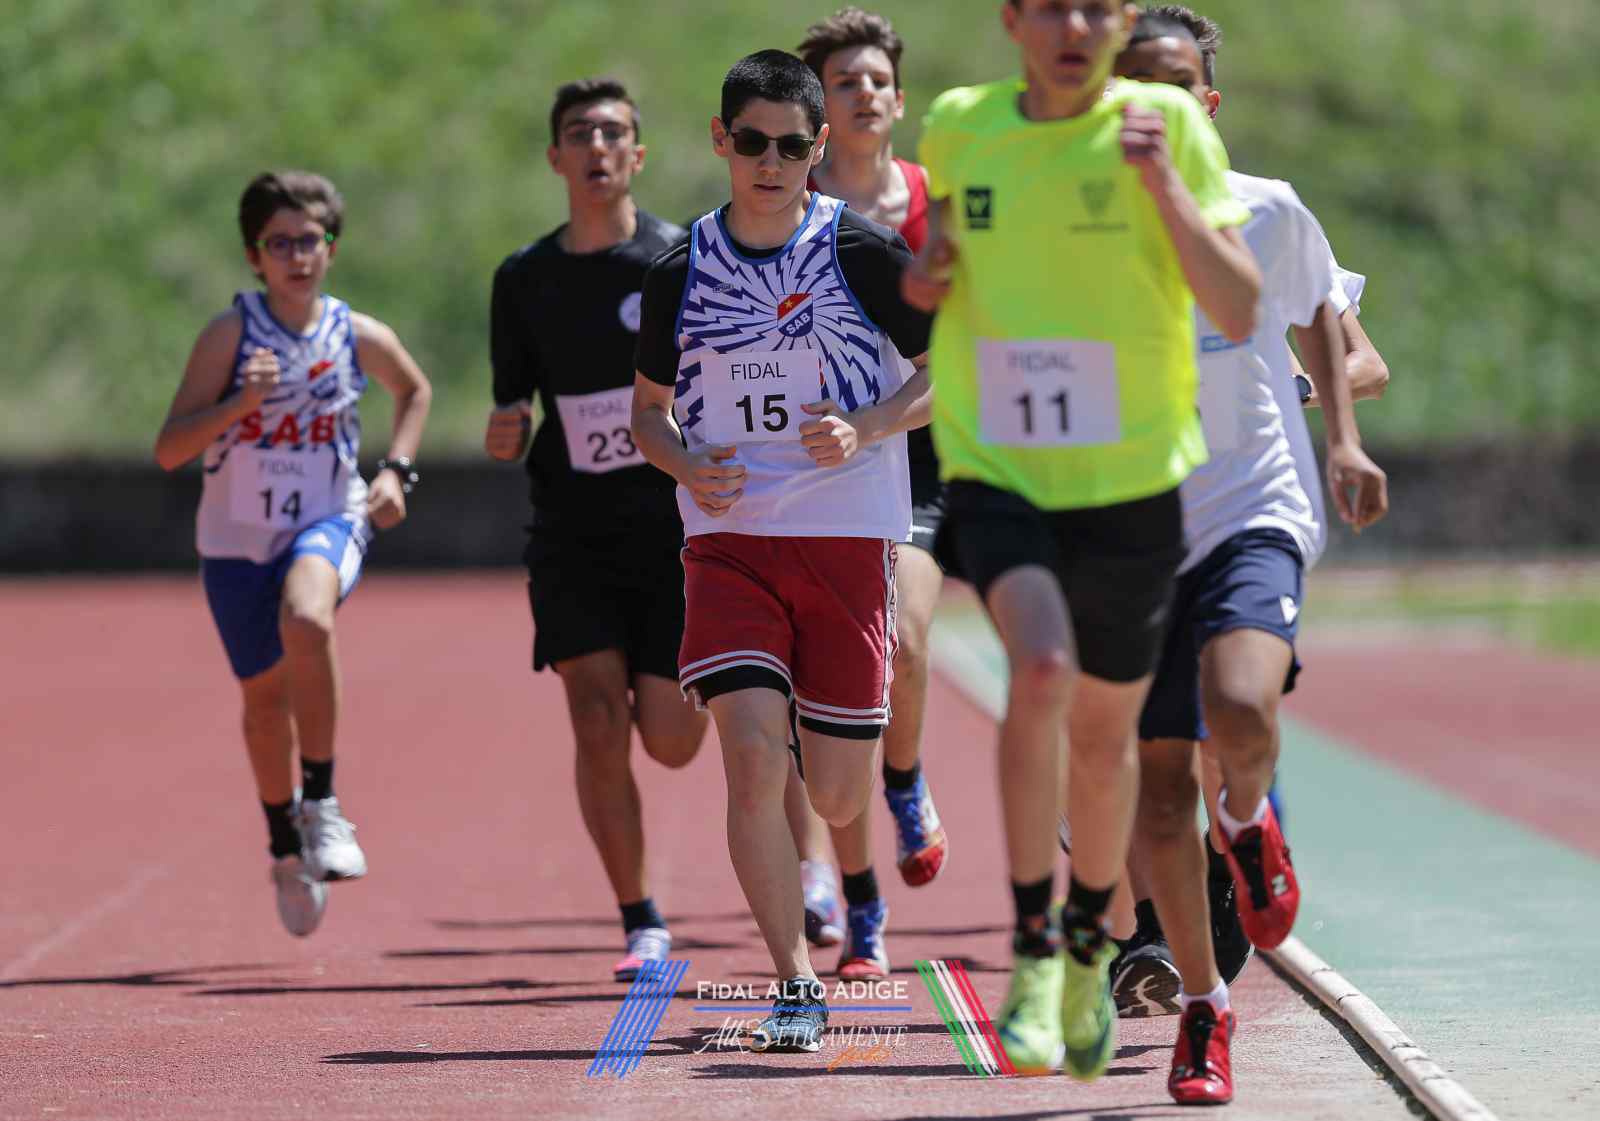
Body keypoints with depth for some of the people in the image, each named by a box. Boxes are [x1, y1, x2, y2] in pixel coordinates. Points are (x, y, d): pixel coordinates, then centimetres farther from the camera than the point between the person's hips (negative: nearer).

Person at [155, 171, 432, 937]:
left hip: (329, 522, -1)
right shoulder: (230, 334, -11)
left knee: (306, 622, -34)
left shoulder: (359, 337, -5)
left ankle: (321, 804, -22)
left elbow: (415, 392, 19)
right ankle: (285, 843, 39)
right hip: (237, 538, 1)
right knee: (264, 695, 13)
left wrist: (397, 471, 5)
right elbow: (169, 451, -15)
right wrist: (240, 404, -29)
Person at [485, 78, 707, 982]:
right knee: (598, 722, -13)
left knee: (670, 741, -4)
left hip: (674, 527, -2)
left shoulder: (682, 258, -3)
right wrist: (504, 433, -9)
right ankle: (641, 924, -1)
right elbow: (515, 411, 14)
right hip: (572, 533, 2)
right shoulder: (524, 279, 6)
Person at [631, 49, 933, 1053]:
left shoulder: (863, 251, -2)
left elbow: (949, 373, 2)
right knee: (752, 758, -17)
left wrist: (866, 428, -16)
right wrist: (684, 463, -5)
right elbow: (650, 407, 17)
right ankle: (797, 987, -9)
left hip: (849, 539, -1)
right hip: (729, 539, 1)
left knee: (839, 800, 3)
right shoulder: (682, 272, 6)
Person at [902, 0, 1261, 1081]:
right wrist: (922, 274, -1)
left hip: (1131, 479, 0)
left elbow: (1240, 311, -14)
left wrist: (1161, 183, -24)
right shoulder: (956, 128, 1)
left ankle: (1089, 951, 40)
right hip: (995, 470, 0)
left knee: (1105, 732, 14)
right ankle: (1032, 952, -16)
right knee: (1041, 667, -27)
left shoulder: (1169, 126, -6)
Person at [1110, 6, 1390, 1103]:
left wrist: (1343, 436, 10)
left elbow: (1317, 312, 19)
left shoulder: (1270, 213, -2)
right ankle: (1203, 1008, 21)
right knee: (1160, 793, 2)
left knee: (1240, 710, -30)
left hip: (1257, 511, -2)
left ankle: (1251, 820, 6)